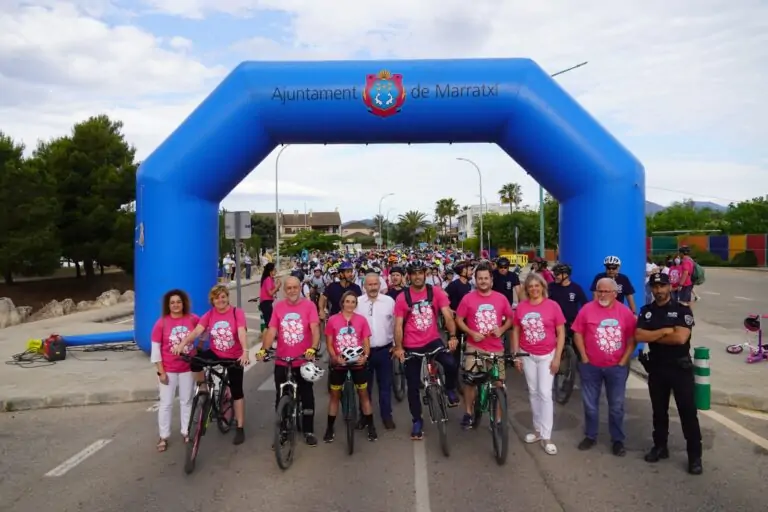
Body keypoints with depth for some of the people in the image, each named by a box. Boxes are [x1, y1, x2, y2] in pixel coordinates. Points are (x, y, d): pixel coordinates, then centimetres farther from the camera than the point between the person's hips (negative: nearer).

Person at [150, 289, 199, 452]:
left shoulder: (193, 319, -7)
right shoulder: (161, 323, -12)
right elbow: (155, 349, -8)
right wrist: (161, 371, -9)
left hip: (188, 368, 2)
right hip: (168, 370, -2)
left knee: (187, 401, 13)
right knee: (166, 403, 6)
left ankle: (186, 432, 28)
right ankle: (163, 437, 19)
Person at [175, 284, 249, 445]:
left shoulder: (237, 312, -16)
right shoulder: (209, 315, -6)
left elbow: (242, 332, -28)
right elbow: (197, 331, -18)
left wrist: (245, 352, -43)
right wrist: (182, 344, -35)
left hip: (234, 357, -3)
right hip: (216, 354, 3)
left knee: (237, 391, 2)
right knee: (194, 361, -27)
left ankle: (240, 428, 15)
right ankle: (202, 385, 3)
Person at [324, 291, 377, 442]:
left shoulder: (362, 320, -3)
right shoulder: (332, 320, -6)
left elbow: (366, 342, 0)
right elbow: (329, 343, -2)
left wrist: (365, 356, -17)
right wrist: (335, 357, -17)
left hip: (358, 363, 0)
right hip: (339, 363, 0)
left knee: (364, 394, 9)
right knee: (335, 395, 11)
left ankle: (371, 427, 20)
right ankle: (330, 428, 22)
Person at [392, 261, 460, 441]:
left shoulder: (436, 292, -6)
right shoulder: (402, 297, -8)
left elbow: (447, 315, -12)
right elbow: (398, 325, -8)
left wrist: (452, 336, -26)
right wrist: (398, 347, -18)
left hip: (433, 340, 0)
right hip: (412, 346, 0)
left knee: (451, 364, -27)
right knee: (413, 386, 6)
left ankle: (450, 389, 6)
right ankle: (417, 421, 26)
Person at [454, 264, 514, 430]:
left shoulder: (501, 298, -1)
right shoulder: (468, 298, -5)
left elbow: (510, 318, 11)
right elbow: (459, 320, 0)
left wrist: (501, 329, -8)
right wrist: (472, 333, -13)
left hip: (495, 347, 1)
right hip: (474, 346, -1)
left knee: (498, 383, 6)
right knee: (470, 380, 1)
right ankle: (468, 413, 20)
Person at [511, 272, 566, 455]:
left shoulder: (553, 306, -10)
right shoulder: (521, 306, -3)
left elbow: (561, 333, -6)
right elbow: (516, 331, 5)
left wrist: (557, 358, -9)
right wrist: (516, 355, 2)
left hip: (547, 356, -3)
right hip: (528, 356, 3)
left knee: (545, 393, -3)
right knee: (533, 392, 12)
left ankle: (546, 437, 5)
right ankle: (537, 430, 25)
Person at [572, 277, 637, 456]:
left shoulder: (625, 312, -3)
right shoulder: (587, 309, -6)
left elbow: (632, 339, 0)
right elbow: (577, 334, -2)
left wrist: (623, 361, -5)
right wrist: (584, 358, -6)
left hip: (617, 367, 0)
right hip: (591, 366, 0)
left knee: (616, 406, 12)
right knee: (590, 404, 12)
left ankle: (618, 440, 26)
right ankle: (590, 436, 28)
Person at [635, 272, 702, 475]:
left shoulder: (682, 310, -7)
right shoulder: (646, 311, 3)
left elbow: (680, 338, -21)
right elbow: (638, 336, -10)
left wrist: (652, 336, -12)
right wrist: (664, 331, -17)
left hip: (680, 368, -3)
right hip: (656, 368, 4)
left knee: (688, 412, 1)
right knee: (659, 410, 15)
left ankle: (695, 455, 11)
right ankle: (660, 446, 28)